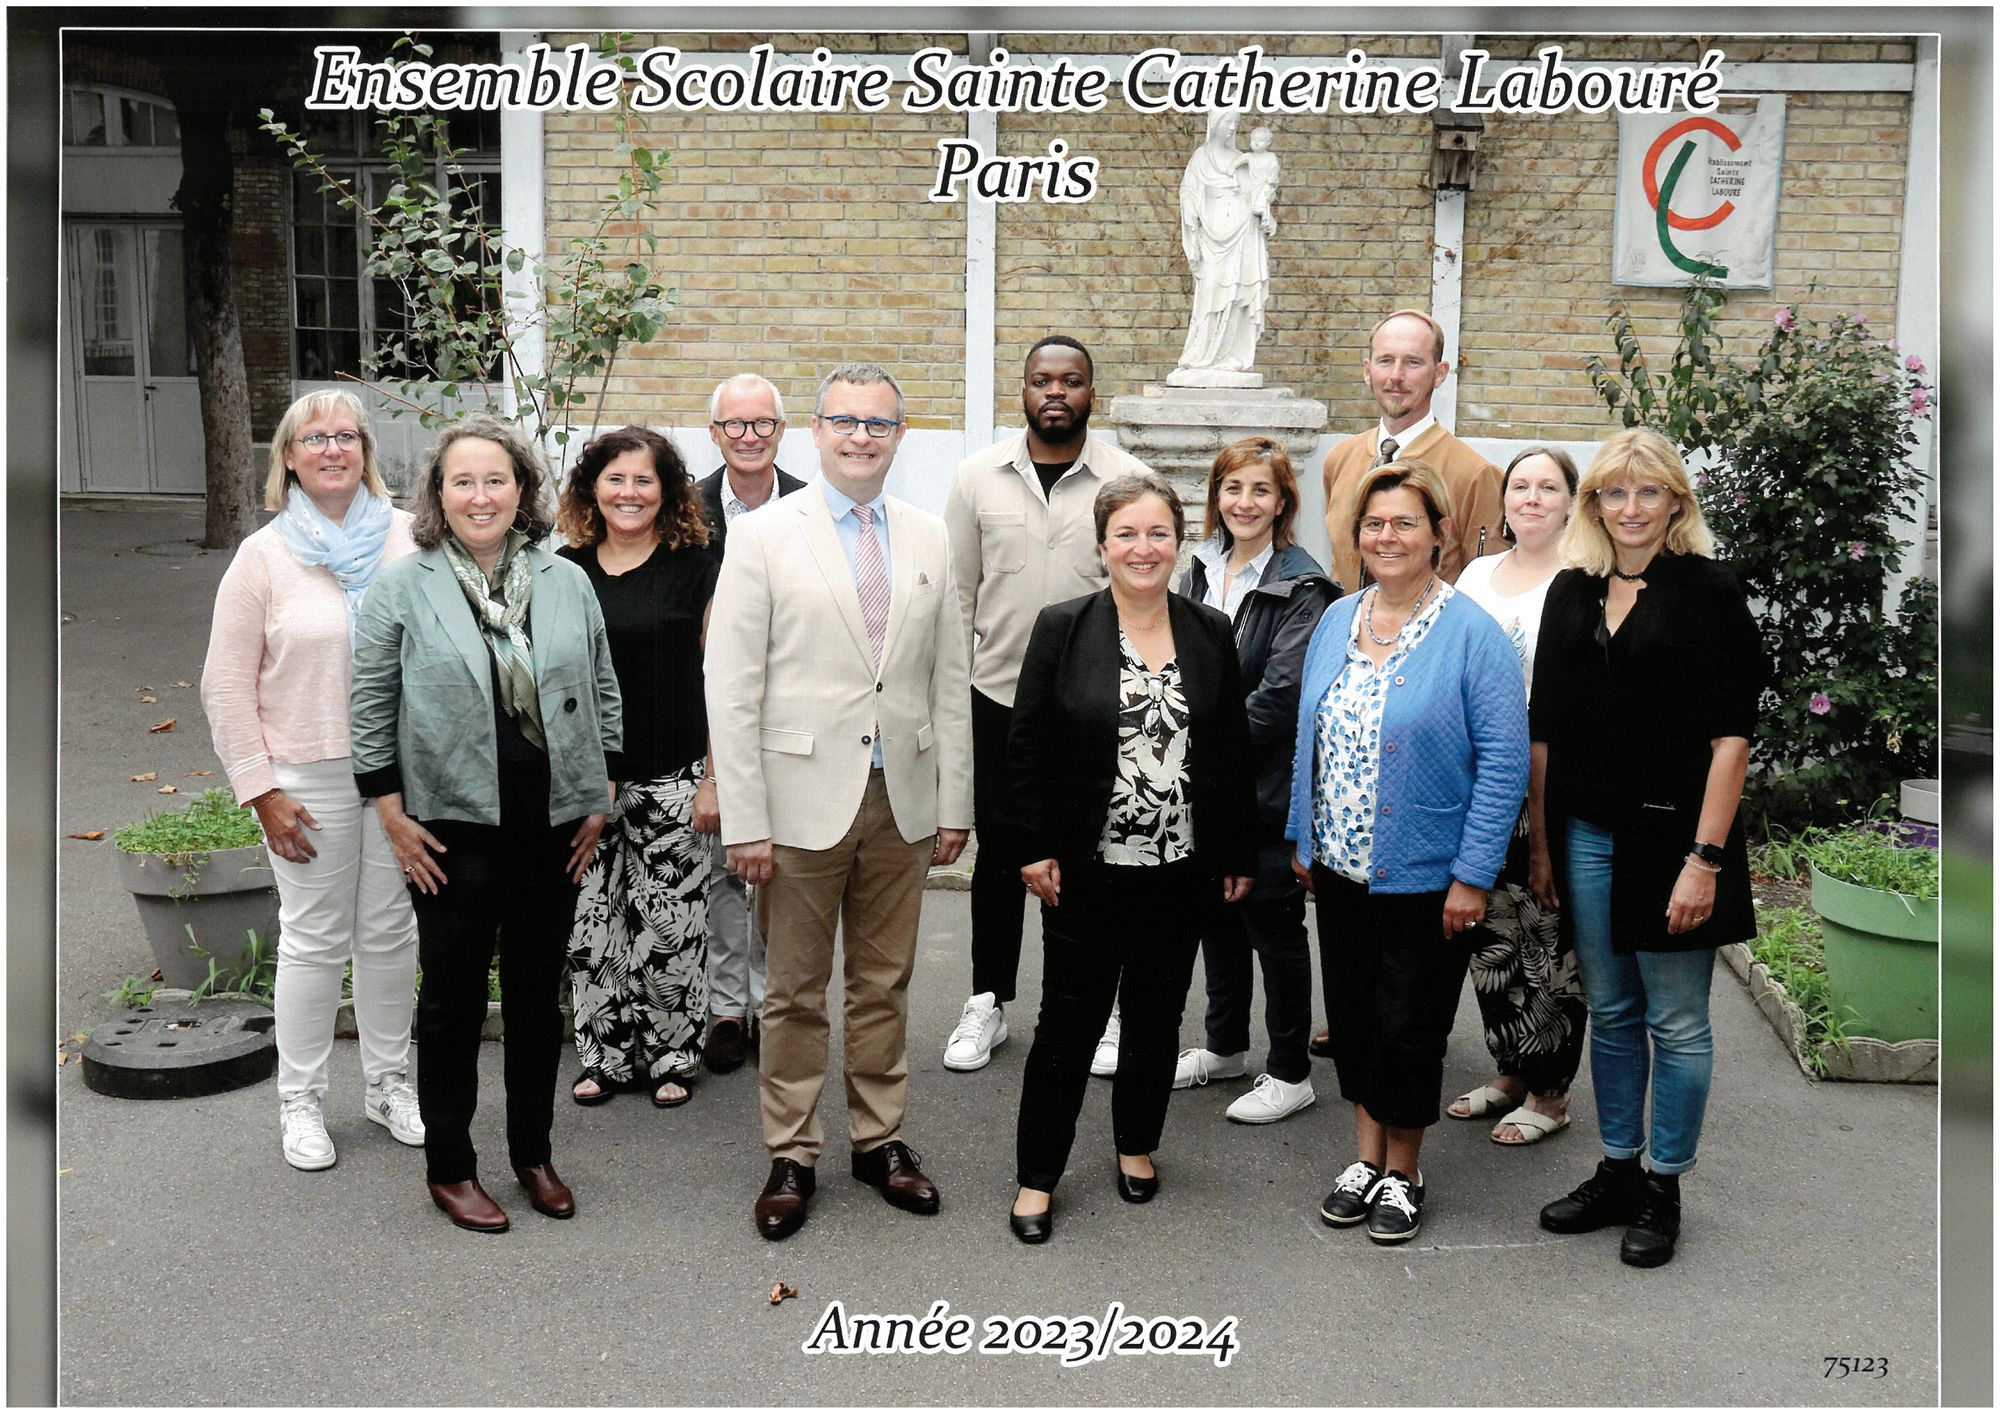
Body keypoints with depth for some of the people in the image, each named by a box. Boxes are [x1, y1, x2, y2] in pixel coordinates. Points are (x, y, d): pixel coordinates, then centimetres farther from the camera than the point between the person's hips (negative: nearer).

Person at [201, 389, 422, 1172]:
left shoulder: (409, 539, 2)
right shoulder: (263, 556, -2)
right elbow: (227, 686, -1)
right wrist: (261, 791, -6)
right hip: (311, 777, -2)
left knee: (391, 932, 11)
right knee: (315, 940, 4)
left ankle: (389, 1081, 28)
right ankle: (300, 1100, 20)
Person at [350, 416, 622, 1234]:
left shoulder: (567, 584, 6)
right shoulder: (403, 587, -3)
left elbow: (602, 693, 12)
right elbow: (371, 707, -1)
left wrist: (601, 799, 7)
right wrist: (393, 817, -5)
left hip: (553, 830, 3)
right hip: (453, 833, -3)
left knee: (537, 998, 13)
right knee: (453, 1002, 6)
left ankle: (533, 1156, 28)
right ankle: (449, 1170, 20)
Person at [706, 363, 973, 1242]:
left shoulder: (929, 542, 8)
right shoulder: (764, 537, -4)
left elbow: (950, 684, 10)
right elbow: (731, 689, -7)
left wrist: (954, 804, 7)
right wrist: (744, 822, -11)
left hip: (901, 801, 3)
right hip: (803, 798, -3)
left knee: (884, 986, 13)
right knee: (796, 993, 7)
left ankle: (879, 1139, 28)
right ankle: (791, 1157, 21)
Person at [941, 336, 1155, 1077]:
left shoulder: (1130, 480, -3)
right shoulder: (979, 476, 2)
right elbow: (957, 591, 5)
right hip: (999, 696, 1)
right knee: (998, 854, 11)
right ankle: (987, 1003, 25)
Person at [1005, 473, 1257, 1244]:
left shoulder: (1211, 633, 3)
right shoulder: (1063, 628, -5)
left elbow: (1232, 750, 6)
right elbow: (1029, 745, -3)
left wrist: (1238, 853, 6)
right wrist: (1035, 847, -7)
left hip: (1180, 870, 3)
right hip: (1086, 870, -3)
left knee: (1156, 1018, 15)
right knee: (1068, 1022, 5)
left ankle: (1136, 1145, 35)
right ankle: (1037, 1174, 18)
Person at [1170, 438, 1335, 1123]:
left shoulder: (1301, 586, -13)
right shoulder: (1200, 568, 8)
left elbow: (1278, 695, -18)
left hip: (1266, 784, -6)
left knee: (1274, 920, 3)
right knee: (1216, 912, 17)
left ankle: (1291, 1071, 17)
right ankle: (1224, 1045, 35)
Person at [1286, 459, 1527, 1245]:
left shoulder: (1471, 634, -13)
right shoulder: (1336, 621, 5)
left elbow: (1504, 761, -14)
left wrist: (1473, 875, -16)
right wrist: (1303, 839, 11)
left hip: (1425, 877, -5)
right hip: (1340, 870, 5)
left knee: (1408, 1027, 7)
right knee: (1351, 1015, 15)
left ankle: (1402, 1172, 27)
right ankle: (1367, 1156, 32)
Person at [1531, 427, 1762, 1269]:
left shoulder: (1708, 592, -7)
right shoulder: (1571, 593, 9)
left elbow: (1731, 734, -11)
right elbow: (1545, 727, 11)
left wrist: (1705, 857, -16)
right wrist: (1540, 842, 9)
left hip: (1668, 835, -5)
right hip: (1586, 835, 5)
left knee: (1675, 1022, 6)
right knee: (1610, 1013, 15)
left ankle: (1662, 1191, 19)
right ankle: (1616, 1174, 28)